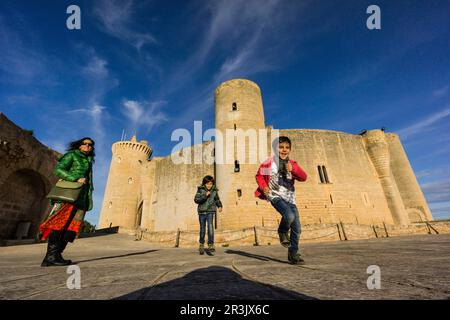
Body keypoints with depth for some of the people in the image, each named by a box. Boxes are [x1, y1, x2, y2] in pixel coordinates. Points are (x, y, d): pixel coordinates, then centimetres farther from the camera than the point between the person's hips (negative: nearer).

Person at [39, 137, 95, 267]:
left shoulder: (89, 162, 27)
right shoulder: (72, 155, 10)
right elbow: (59, 169, -4)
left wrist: (89, 200, 14)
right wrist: (76, 179, -16)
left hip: (81, 196, 6)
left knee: (72, 226, -2)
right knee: (60, 222, -12)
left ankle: (55, 255, 0)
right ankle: (52, 255, -12)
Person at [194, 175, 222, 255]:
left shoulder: (214, 190, 1)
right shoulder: (200, 189, -6)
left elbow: (217, 199, 18)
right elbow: (196, 200, -15)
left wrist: (220, 206, 2)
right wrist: (205, 196, -25)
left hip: (210, 211, 0)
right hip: (202, 211, 0)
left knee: (210, 226, -16)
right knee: (202, 229, 11)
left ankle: (211, 244, -3)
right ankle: (201, 245, 31)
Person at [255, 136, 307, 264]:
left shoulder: (292, 163, 4)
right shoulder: (269, 162, -6)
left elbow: (303, 177, -6)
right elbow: (259, 176, 5)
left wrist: (293, 169, -23)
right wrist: (264, 187, -12)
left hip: (289, 198, 5)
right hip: (275, 196, -5)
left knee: (297, 228, 5)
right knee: (289, 216, -30)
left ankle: (293, 254, 25)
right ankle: (283, 232, 5)